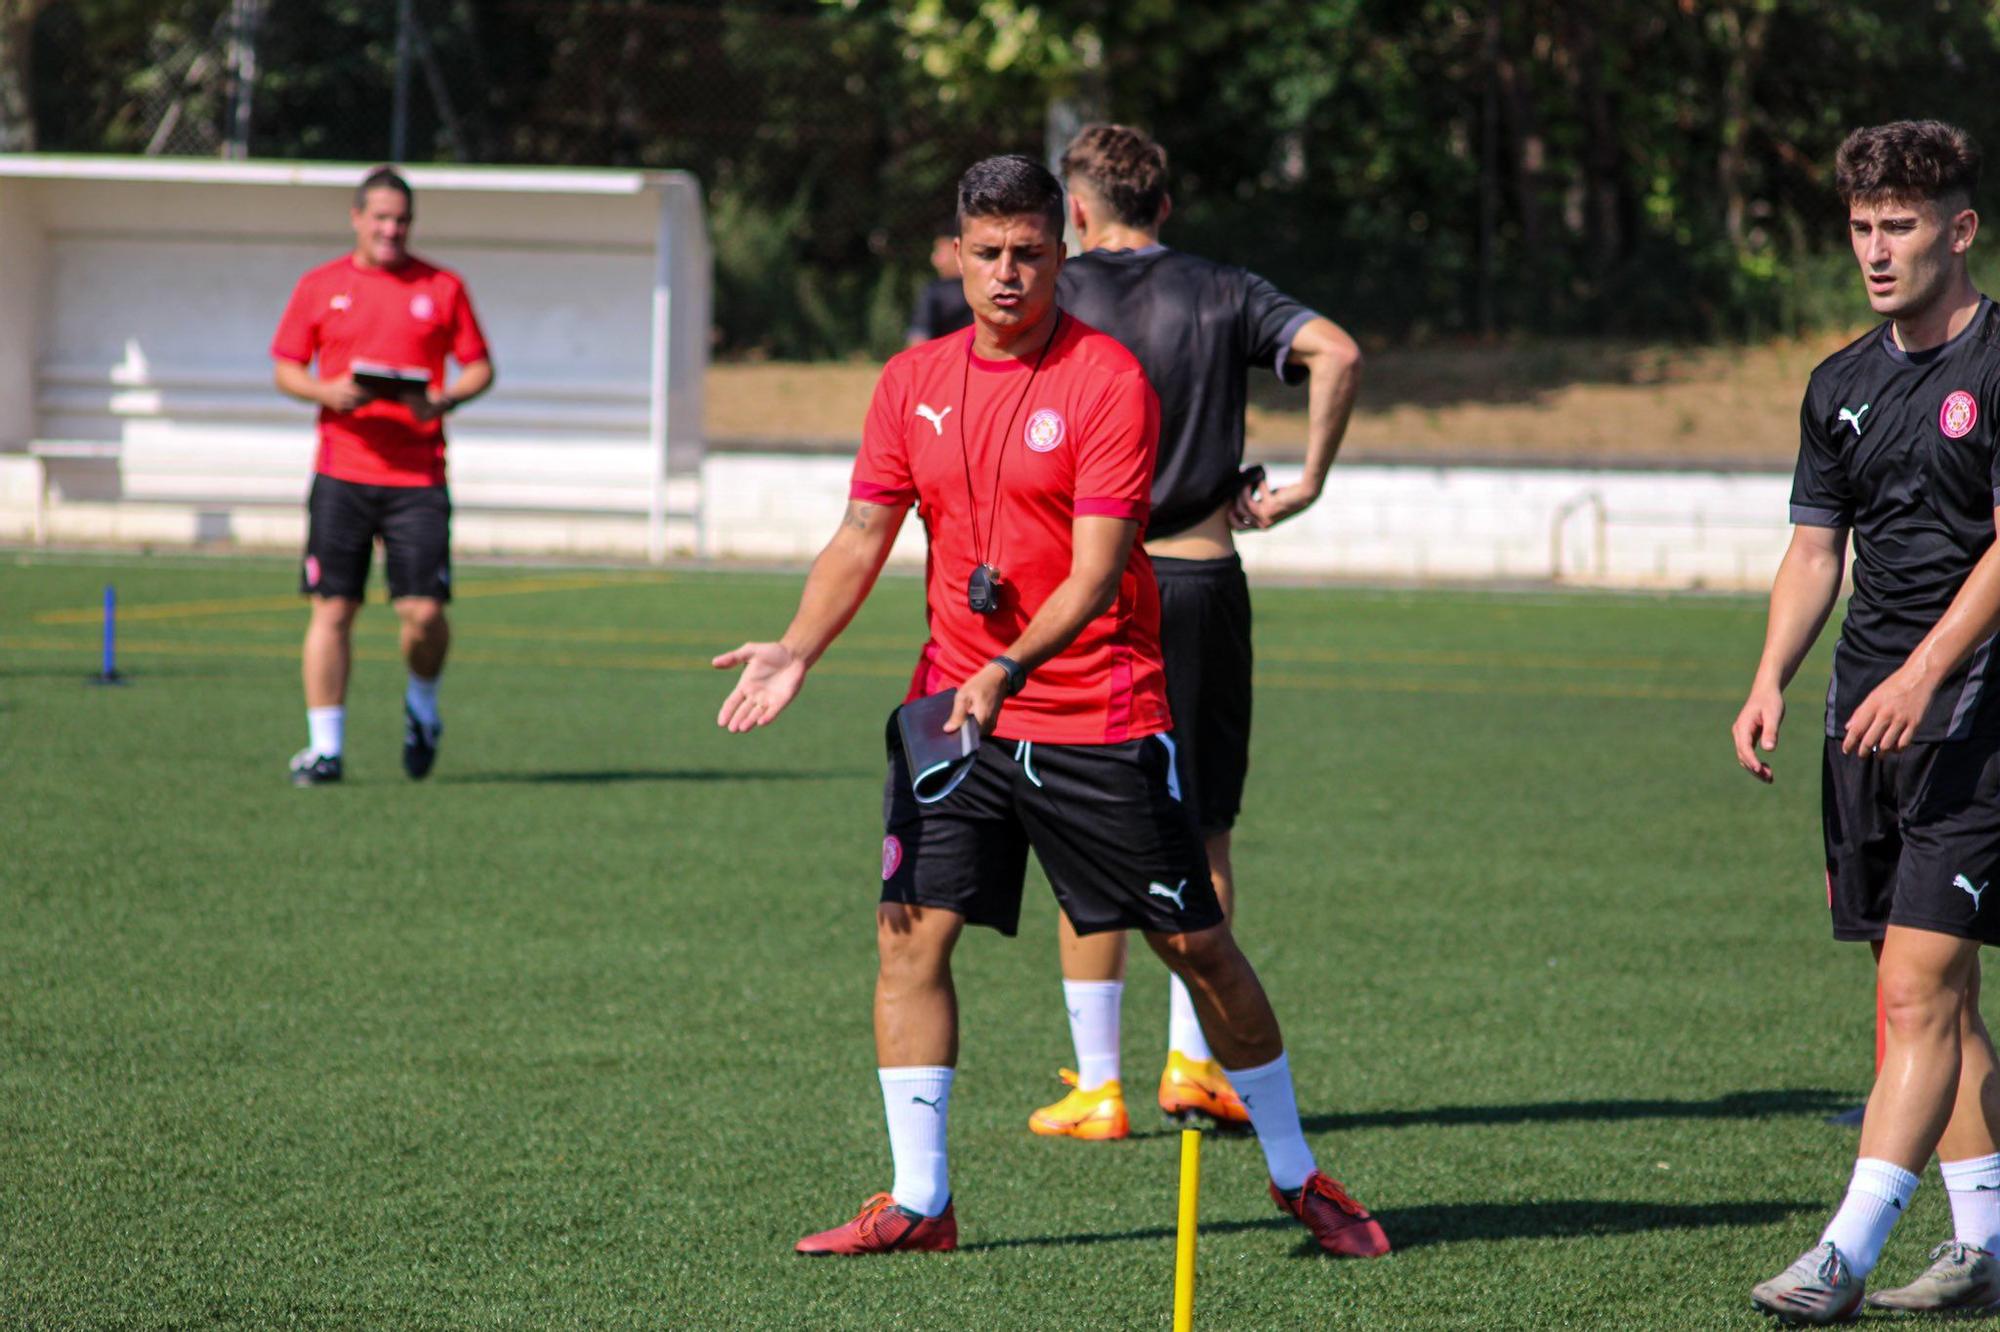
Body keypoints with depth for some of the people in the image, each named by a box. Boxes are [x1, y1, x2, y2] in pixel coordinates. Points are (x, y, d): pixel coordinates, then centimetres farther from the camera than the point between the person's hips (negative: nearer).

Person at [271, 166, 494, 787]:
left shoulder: (443, 288, 7)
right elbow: (285, 368, 11)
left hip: (418, 476, 0)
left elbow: (480, 365, 10)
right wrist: (327, 391, -10)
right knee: (332, 609, -2)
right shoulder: (320, 287, 8)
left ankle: (422, 702, 25)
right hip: (340, 473, 0)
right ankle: (324, 746, 5)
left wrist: (445, 399, -10)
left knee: (424, 613, -6)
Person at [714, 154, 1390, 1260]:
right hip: (953, 706, 4)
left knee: (1197, 944, 1)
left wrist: (1008, 671, -30)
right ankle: (918, 1202, 1)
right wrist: (798, 650, -9)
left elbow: (1096, 574, -16)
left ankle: (1297, 1177, 16)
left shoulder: (1108, 380, -10)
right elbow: (861, 540, 8)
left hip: (1097, 713, -4)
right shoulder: (913, 383, 5)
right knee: (910, 935, -6)